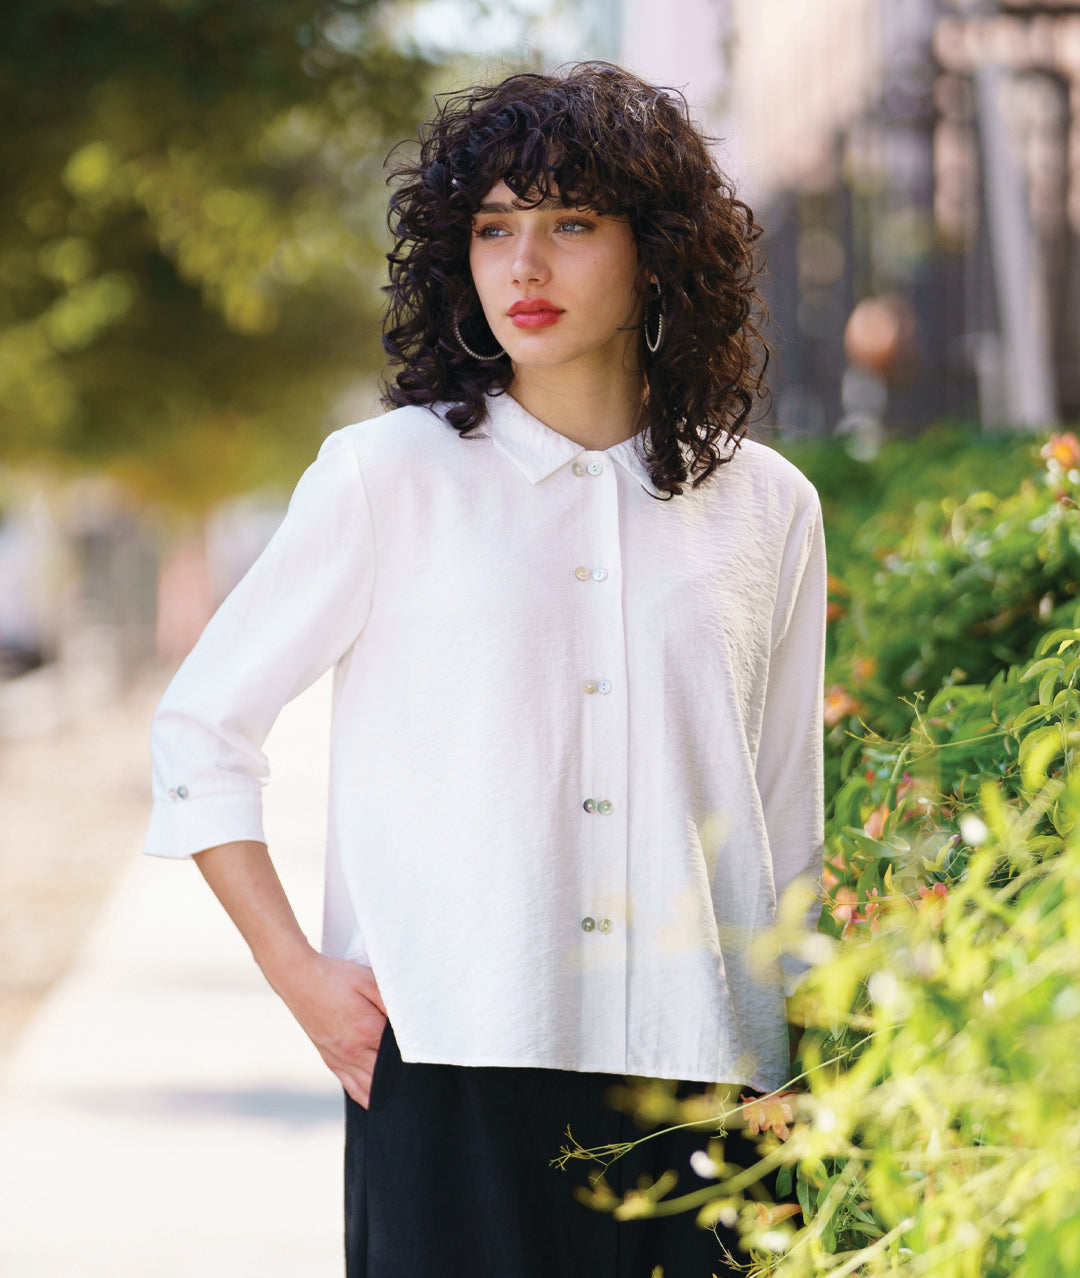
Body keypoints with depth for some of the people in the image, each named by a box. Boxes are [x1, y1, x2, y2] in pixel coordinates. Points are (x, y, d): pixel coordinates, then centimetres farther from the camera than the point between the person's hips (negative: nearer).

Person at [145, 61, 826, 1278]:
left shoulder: (765, 509, 10)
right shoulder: (387, 479, 3)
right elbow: (198, 733, 7)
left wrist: (785, 1087, 15)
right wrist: (299, 975, -2)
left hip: (696, 1076, 2)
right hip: (451, 1068, -2)